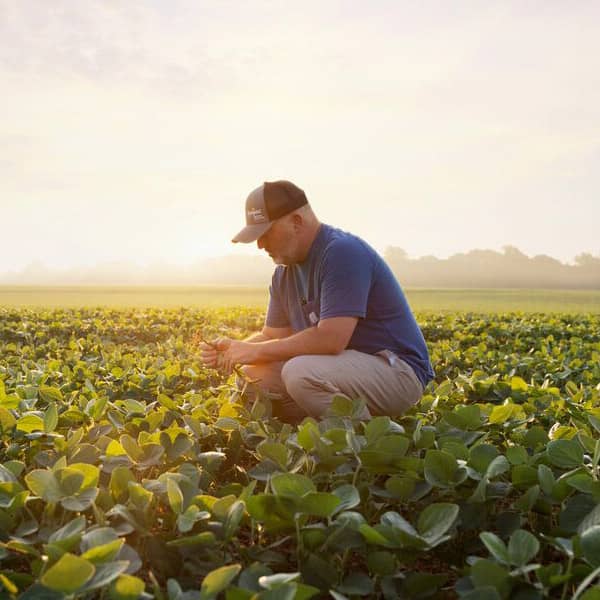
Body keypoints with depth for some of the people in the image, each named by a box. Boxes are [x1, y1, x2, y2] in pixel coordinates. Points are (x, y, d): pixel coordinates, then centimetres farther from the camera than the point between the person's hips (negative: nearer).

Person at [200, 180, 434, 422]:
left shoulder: (343, 253, -20)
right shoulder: (285, 272, 8)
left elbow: (330, 339, -29)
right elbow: (273, 335, 13)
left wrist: (257, 351, -19)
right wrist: (234, 349, -8)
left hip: (398, 369, -8)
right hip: (347, 365, 9)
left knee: (300, 373, -32)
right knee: (253, 375, -4)